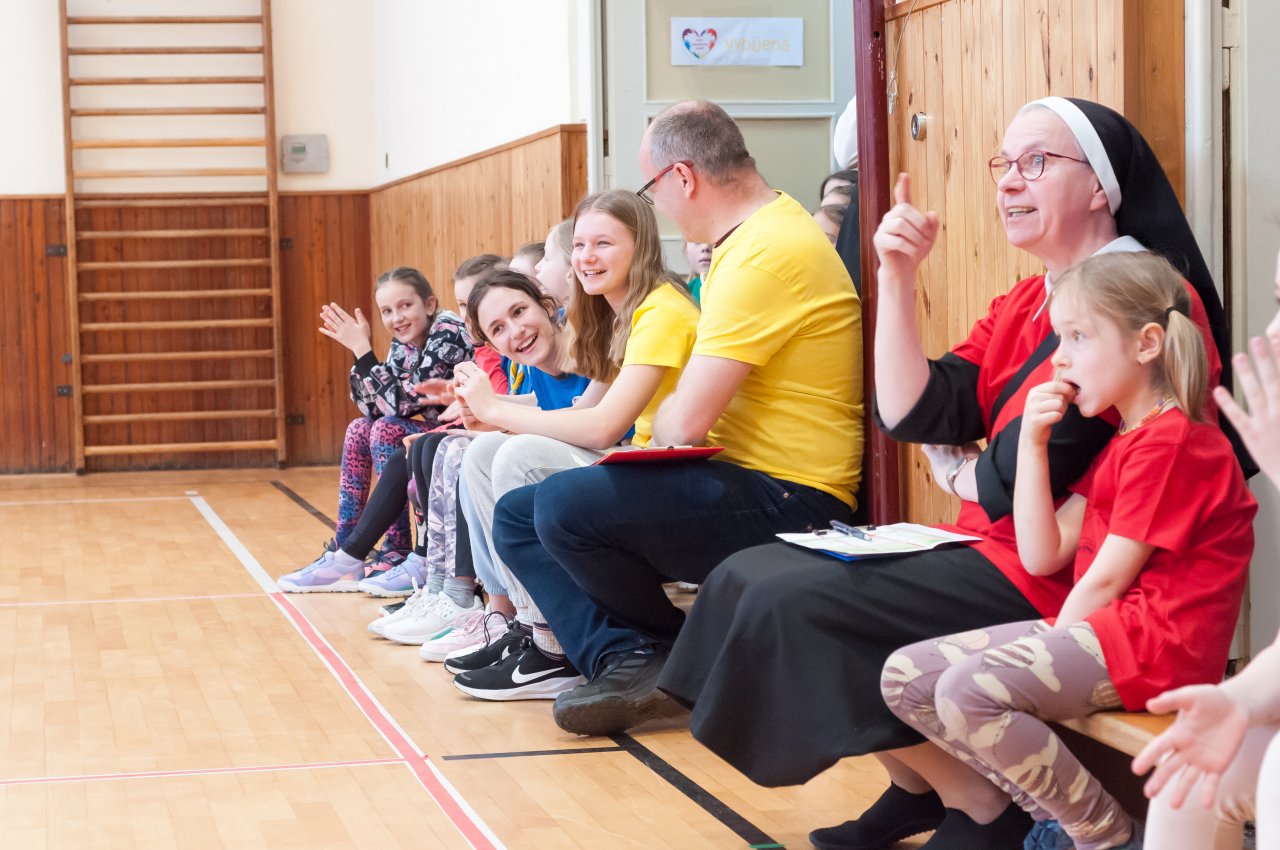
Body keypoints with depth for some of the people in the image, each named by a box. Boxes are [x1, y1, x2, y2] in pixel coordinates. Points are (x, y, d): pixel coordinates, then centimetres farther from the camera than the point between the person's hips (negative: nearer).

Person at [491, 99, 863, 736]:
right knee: (516, 516, 7)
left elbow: (685, 420, -21)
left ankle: (672, 655, -1)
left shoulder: (768, 253, -19)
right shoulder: (750, 237, 16)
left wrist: (658, 435, 1)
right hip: (739, 488, 11)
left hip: (788, 506, -11)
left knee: (562, 505, -26)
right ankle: (625, 660, -11)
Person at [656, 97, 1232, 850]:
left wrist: (958, 474, 1)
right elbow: (912, 413, 4)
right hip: (991, 548, 10)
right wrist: (897, 278, -4)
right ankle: (921, 788, 12)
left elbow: (1021, 476, -22)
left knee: (794, 606, -17)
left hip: (1052, 579, -10)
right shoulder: (1026, 303, 13)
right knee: (752, 580, 6)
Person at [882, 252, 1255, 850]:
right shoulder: (1121, 441, 20)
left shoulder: (1169, 442, -12)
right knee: (905, 678, 1)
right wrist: (1032, 442, 4)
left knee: (968, 690, -29)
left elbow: (1104, 580, -15)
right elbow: (1041, 558, 11)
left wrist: (1048, 652, -4)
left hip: (1155, 643, -10)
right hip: (1102, 627, 10)